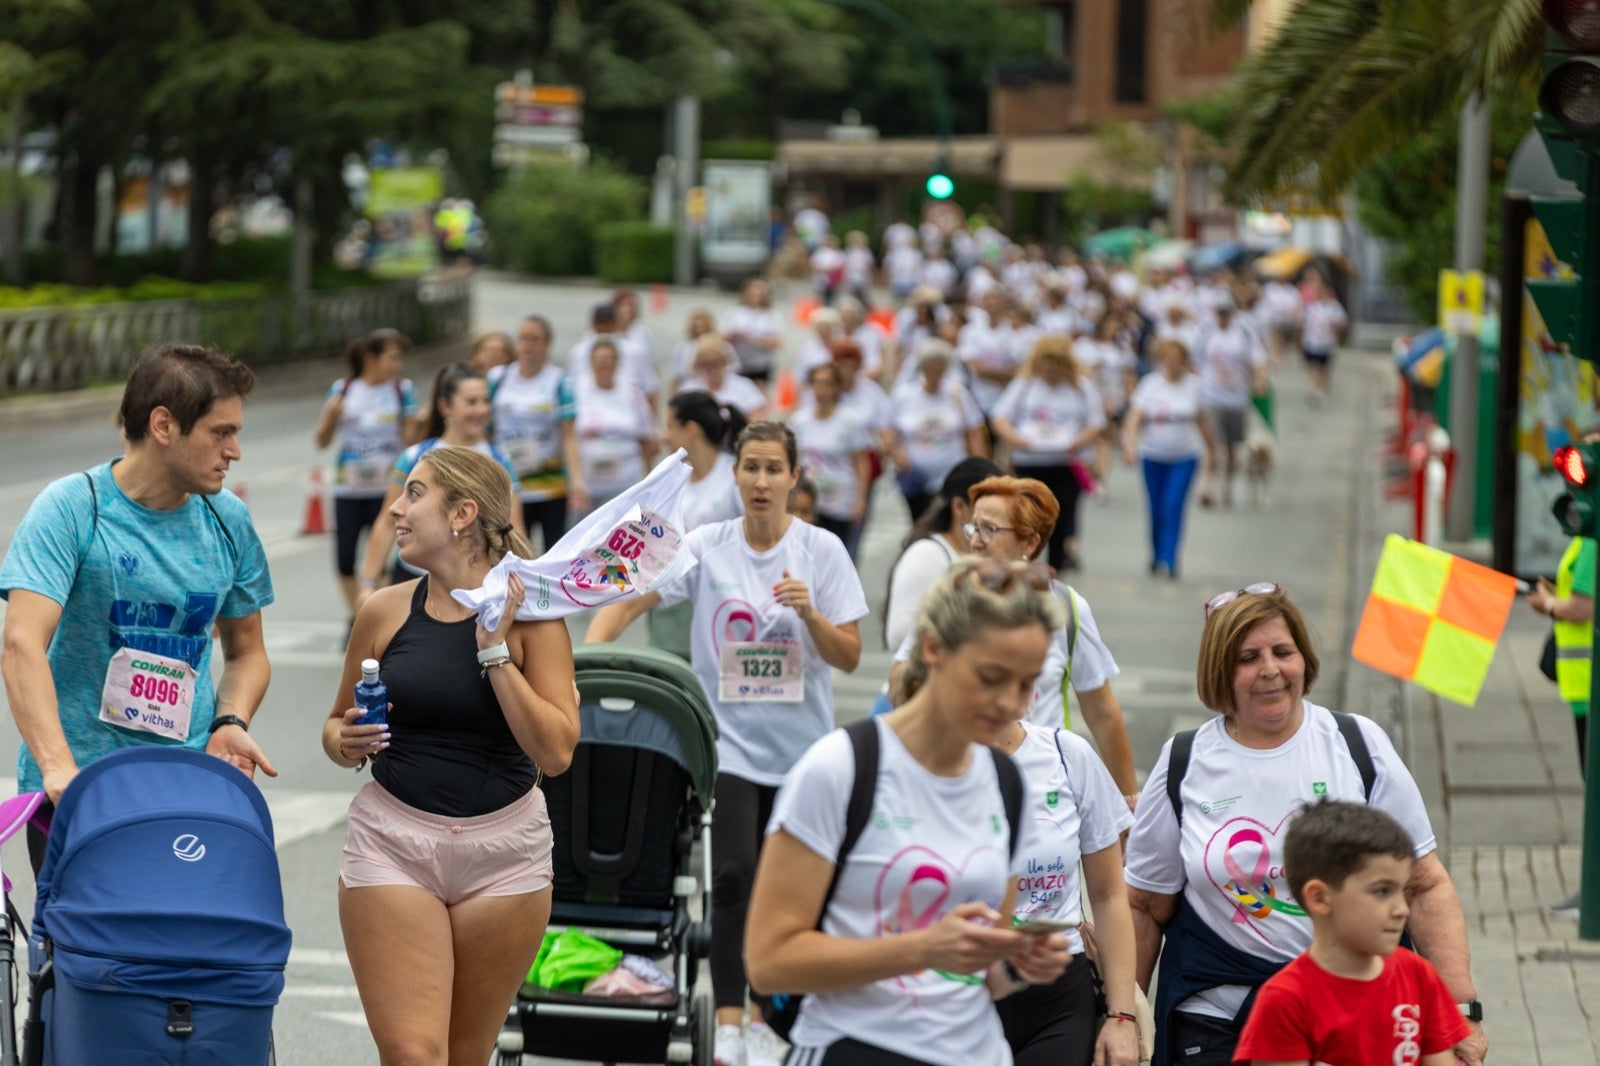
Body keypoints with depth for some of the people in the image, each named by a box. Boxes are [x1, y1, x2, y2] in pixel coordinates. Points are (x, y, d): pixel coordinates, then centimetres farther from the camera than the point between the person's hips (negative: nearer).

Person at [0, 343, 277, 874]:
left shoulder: (229, 521, 9)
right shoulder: (70, 508, -8)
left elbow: (246, 651, 22)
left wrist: (231, 722, 0)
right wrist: (59, 769, -33)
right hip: (75, 789, -4)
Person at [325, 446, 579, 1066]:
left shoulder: (529, 615, -4)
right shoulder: (386, 611, 2)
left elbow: (555, 753, -13)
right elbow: (336, 725, 17)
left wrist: (494, 649, -15)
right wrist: (344, 744, -6)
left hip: (503, 852, -1)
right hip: (392, 841, 1)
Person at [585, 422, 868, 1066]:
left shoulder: (821, 550, -1)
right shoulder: (706, 547, -2)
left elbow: (849, 657, -2)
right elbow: (628, 601, -8)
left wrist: (809, 613, -20)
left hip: (799, 746, 1)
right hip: (728, 740, -1)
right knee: (733, 873, -16)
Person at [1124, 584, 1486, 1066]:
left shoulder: (1359, 746, 3)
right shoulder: (1182, 766, 4)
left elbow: (1426, 886, 2)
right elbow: (1145, 908, 9)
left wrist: (1461, 1008, -5)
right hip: (1216, 1024, 0)